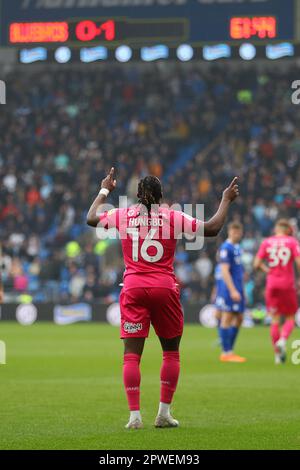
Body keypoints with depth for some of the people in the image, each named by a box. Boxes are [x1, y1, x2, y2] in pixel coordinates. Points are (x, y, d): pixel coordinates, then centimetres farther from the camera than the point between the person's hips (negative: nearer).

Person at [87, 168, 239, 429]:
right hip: (164, 287, -1)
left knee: (132, 354, 1)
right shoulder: (173, 217, -1)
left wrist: (104, 191, 36)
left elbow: (91, 218, 22)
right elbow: (212, 229, -1)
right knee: (171, 351, 14)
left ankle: (135, 415, -7)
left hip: (133, 288, 1)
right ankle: (164, 413, 11)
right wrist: (226, 201, 14)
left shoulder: (123, 216, 5)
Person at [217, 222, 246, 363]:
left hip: (237, 289, 9)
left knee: (238, 319, 10)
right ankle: (226, 353, -4)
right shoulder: (226, 248, -12)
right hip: (229, 288, -9)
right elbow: (224, 271, -18)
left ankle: (229, 350, 15)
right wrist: (233, 290, -22)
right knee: (227, 319, -6)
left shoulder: (237, 247, 16)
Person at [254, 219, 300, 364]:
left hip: (272, 283, 2)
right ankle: (283, 340, -19)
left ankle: (278, 354, 4)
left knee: (275, 319, 7)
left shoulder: (267, 242, 4)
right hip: (288, 284, -2)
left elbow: (256, 263, -1)